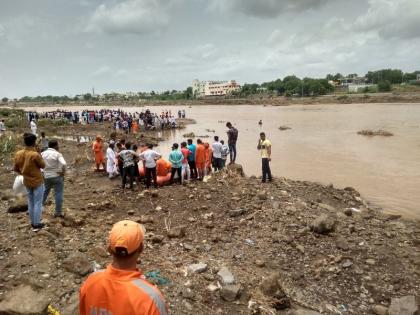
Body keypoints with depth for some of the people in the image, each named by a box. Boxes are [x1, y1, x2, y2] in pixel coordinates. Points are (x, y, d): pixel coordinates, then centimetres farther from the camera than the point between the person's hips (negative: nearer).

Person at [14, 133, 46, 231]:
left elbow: (15, 168, 3)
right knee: (38, 203, 6)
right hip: (37, 182, -6)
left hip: (27, 182, 6)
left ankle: (33, 222, 30)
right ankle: (36, 224, 12)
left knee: (30, 202, 19)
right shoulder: (35, 155, -26)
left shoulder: (18, 154, -7)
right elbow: (43, 165, -10)